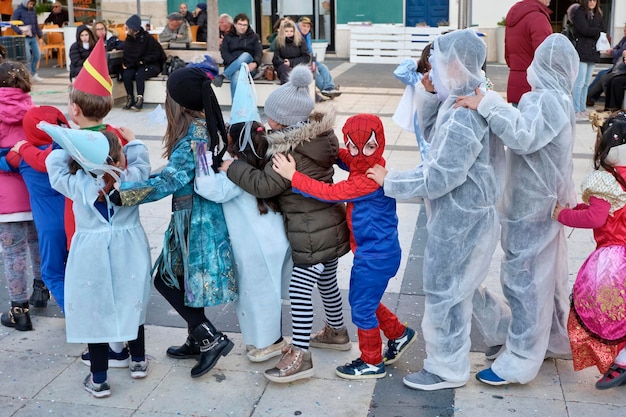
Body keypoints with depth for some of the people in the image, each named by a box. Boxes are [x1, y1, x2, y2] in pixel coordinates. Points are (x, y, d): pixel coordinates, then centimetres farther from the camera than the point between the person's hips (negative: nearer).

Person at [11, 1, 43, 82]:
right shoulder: (19, 11, -5)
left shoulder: (33, 11, 11)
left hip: (33, 38, 6)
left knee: (37, 56, 6)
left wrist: (40, 34, 11)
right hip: (24, 38, -6)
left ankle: (33, 74, 20)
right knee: (27, 57, -11)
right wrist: (20, 32, -22)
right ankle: (29, 74, -1)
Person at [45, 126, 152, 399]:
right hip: (129, 252, 2)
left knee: (95, 312, 8)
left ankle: (98, 380, 15)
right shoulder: (133, 179, -15)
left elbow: (54, 160, 1)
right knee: (132, 306, 19)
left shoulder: (77, 185, -15)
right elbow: (139, 153, 4)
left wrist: (74, 148, 6)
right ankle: (138, 361, 35)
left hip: (92, 256, -1)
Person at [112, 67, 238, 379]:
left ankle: (211, 338, 4)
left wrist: (120, 194, -34)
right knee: (183, 279, 18)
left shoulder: (193, 134, -21)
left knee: (166, 280, 1)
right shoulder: (207, 127, 6)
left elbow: (170, 180, -30)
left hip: (194, 220, -9)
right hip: (198, 216, 9)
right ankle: (198, 340, 30)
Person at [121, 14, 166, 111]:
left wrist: (143, 61, -14)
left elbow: (156, 53, -9)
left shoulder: (147, 37, -10)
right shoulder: (128, 39, 7)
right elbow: (126, 55, 16)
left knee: (139, 75, -33)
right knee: (126, 75, -23)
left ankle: (140, 100, -29)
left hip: (150, 65, -5)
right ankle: (130, 99, -14)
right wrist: (125, 63, -5)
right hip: (133, 66, 5)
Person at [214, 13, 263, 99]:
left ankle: (222, 76, -36)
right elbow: (224, 53, 4)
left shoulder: (254, 37, 17)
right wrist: (234, 62, -16)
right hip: (231, 66, -1)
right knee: (236, 76, -37)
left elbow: (259, 53, 4)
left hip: (249, 68, 1)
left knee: (245, 55, -33)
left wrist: (255, 64, -19)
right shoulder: (228, 37, 17)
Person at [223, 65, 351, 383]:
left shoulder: (294, 152, -24)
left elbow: (264, 184, -23)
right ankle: (336, 332, 43)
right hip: (330, 227, 10)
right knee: (326, 282, 24)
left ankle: (300, 356, 4)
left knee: (299, 290, -3)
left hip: (312, 234, -10)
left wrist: (232, 167, -11)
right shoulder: (318, 138, 5)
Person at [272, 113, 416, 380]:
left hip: (375, 256, -10)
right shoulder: (361, 164, 0)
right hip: (372, 251, 10)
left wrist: (293, 176, -22)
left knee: (362, 307, 5)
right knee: (362, 299, 23)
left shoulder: (370, 179, -28)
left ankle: (372, 363, 23)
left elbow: (330, 193, -27)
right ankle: (399, 334, 39)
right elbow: (342, 157, 18)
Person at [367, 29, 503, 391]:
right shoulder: (465, 99, 4)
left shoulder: (464, 116, -28)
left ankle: (447, 370, 22)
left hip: (460, 219, -10)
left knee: (444, 291, 5)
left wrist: (390, 181, -17)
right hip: (464, 212, 10)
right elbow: (431, 133, 14)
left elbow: (439, 177, -28)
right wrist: (430, 95, -2)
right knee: (460, 285, 25)